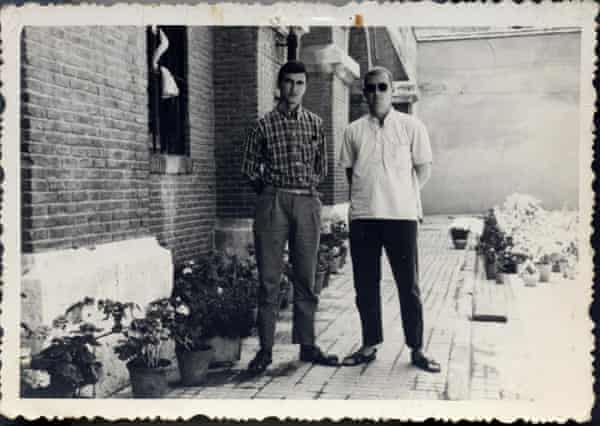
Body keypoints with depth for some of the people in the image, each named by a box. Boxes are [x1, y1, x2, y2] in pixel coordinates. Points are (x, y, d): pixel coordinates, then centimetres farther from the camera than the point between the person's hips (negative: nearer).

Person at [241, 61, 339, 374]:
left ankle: (307, 345, 16)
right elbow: (250, 167, 8)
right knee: (269, 279, -2)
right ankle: (265, 350, 4)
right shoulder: (264, 125, 3)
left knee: (306, 278, 7)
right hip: (273, 203, -2)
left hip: (307, 203, 3)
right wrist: (270, 190, 6)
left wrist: (306, 187, 11)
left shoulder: (315, 124, 11)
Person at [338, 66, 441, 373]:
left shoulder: (411, 126, 3)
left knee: (408, 285, 2)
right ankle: (370, 345, 20)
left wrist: (402, 196, 3)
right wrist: (366, 197, 6)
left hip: (401, 215, -2)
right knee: (365, 285, 8)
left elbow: (423, 169, 7)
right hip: (362, 217, 2)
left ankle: (416, 349, 12)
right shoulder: (354, 130, 8)